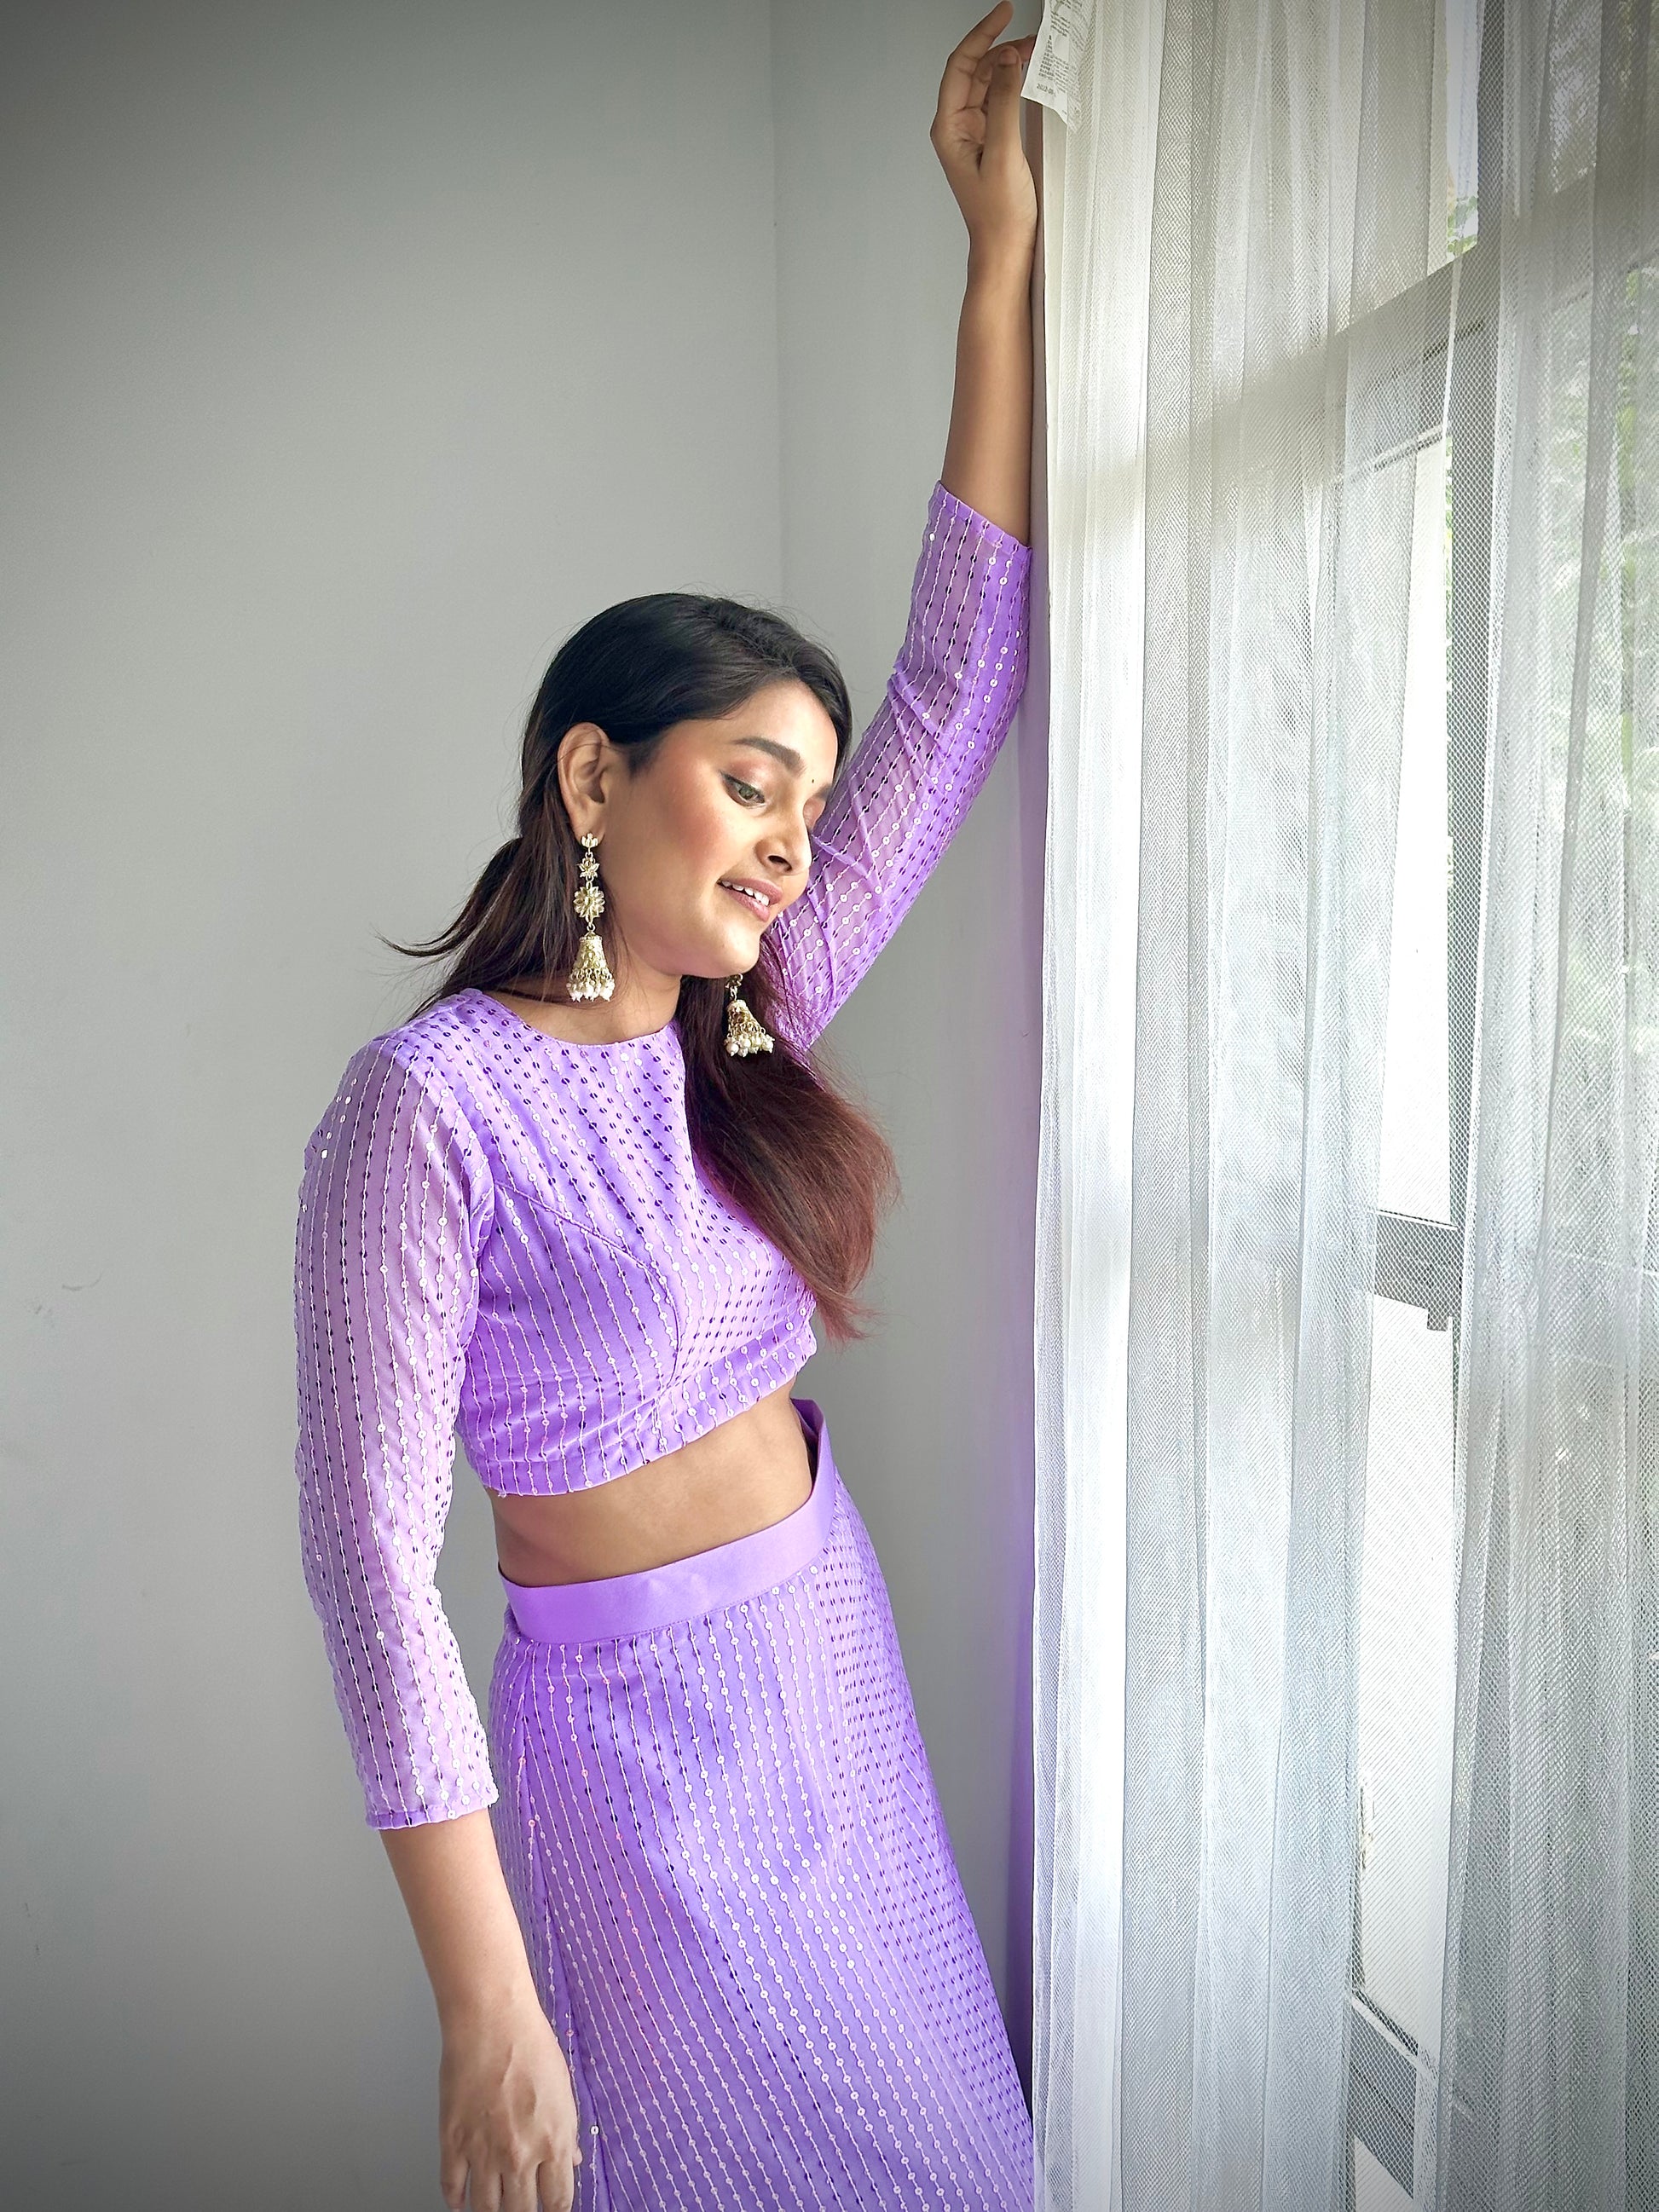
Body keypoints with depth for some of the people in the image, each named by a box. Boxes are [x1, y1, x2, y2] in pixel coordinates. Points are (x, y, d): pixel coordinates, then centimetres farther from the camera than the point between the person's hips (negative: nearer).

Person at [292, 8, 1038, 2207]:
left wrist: (1002, 262, -2)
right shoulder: (429, 1106, -21)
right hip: (632, 1716, -6)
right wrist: (484, 2008, -17)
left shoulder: (749, 1027, -3)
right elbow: (371, 1551, -20)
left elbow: (960, 681, -2)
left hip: (836, 1650, 7)